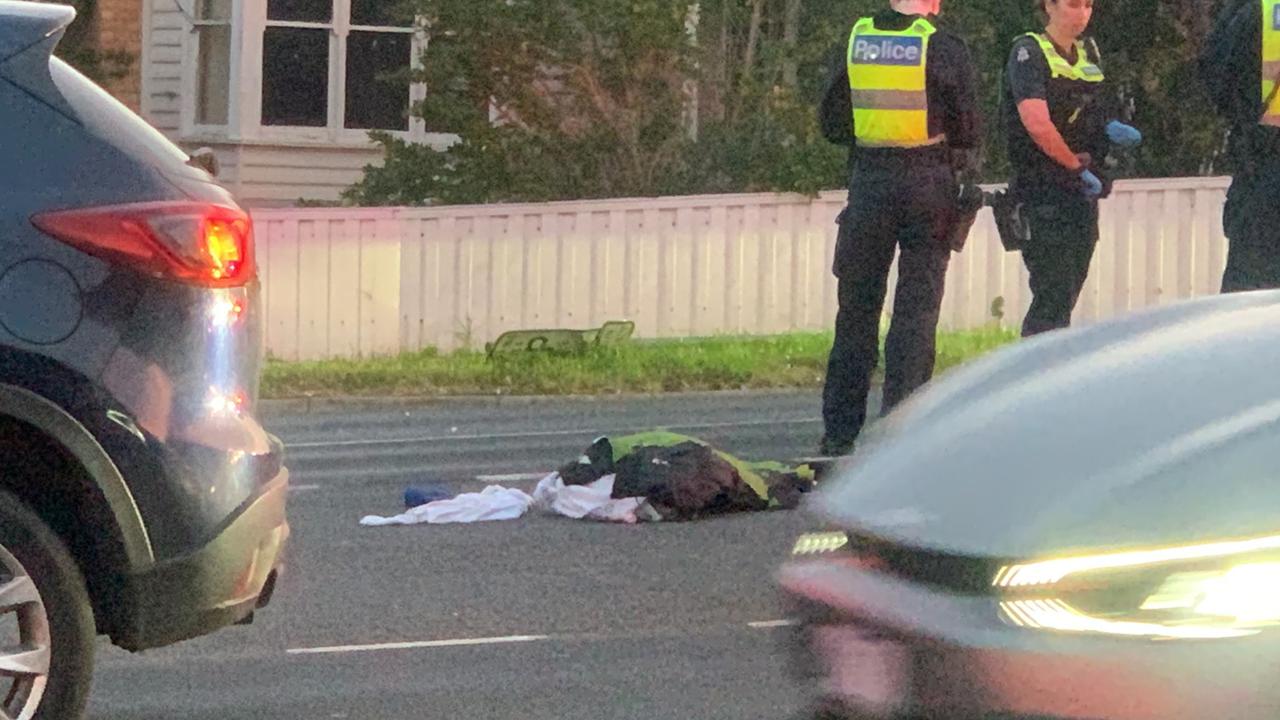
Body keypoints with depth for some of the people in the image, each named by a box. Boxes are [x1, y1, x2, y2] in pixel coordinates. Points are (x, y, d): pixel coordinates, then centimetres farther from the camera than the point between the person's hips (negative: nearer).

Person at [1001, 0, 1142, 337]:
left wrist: (1112, 127, 1)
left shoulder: (1089, 52, 15)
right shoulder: (1029, 52, -9)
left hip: (1083, 194, 8)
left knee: (1067, 294, 10)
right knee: (1053, 296, -12)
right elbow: (1037, 123, -21)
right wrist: (1078, 167, -14)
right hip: (1044, 193, -8)